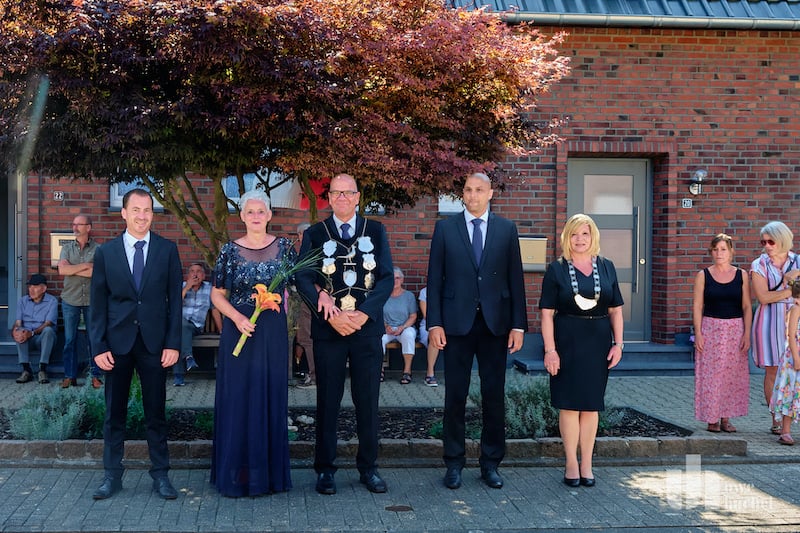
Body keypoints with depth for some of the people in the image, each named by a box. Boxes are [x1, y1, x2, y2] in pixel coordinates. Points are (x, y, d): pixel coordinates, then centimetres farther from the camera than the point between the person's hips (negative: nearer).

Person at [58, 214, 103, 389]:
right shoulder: (67, 248, 8)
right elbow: (62, 270, -7)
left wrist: (73, 269, -10)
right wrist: (85, 266, -12)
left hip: (92, 300, -2)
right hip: (70, 300, 2)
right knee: (69, 340, 4)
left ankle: (95, 375, 10)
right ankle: (70, 376, 11)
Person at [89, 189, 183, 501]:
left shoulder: (167, 250, 2)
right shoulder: (106, 252, 3)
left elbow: (174, 299, 1)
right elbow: (98, 303, 3)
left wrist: (173, 343, -5)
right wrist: (98, 346, -4)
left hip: (154, 343, -1)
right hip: (117, 342, 1)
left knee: (156, 412, 6)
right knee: (114, 412, 8)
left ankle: (160, 474, 14)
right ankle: (112, 475, 18)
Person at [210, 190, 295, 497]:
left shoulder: (283, 247, 3)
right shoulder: (230, 251, 0)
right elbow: (217, 295, 3)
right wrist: (237, 317, -13)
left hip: (273, 333, 1)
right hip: (239, 331, -1)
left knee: (271, 398, 6)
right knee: (238, 398, 2)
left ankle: (271, 472, 18)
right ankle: (238, 474, 12)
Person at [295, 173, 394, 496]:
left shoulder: (376, 231, 7)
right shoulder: (314, 235, 5)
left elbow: (387, 278, 1)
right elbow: (303, 280, -3)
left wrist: (363, 314, -13)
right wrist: (333, 317, -15)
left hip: (367, 327, 1)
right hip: (328, 330, -1)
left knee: (368, 400, 6)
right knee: (328, 401, 5)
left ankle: (368, 467, 18)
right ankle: (325, 469, 15)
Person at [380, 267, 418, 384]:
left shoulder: (409, 296, 8)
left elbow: (413, 316, 3)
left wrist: (402, 327, -13)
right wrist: (385, 326, -13)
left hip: (405, 327, -1)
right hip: (387, 328, 1)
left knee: (408, 335, -37)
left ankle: (407, 370, -31)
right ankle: (379, 369, -19)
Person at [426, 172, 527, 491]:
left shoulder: (506, 229, 6)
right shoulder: (445, 228, 4)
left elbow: (515, 279, 5)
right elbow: (435, 279, 2)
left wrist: (518, 325, 0)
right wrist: (434, 323, -5)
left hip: (495, 323, 1)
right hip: (457, 322, -1)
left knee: (494, 395, 6)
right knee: (455, 395, 4)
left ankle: (490, 463, 18)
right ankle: (454, 464, 14)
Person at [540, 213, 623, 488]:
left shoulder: (606, 267, 7)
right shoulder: (557, 269, -1)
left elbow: (615, 310, 9)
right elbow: (547, 313, -5)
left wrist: (618, 343, 0)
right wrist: (550, 349, -12)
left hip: (598, 341, 3)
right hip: (567, 341, -3)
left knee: (591, 404, 8)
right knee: (569, 404, 2)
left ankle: (586, 464, 18)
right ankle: (571, 464, 13)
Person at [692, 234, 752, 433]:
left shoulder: (741, 275, 4)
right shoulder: (703, 275, 1)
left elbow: (747, 307, 4)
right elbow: (697, 307, 0)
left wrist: (747, 334, -3)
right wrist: (698, 333, -8)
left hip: (735, 330, 1)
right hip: (710, 329, -1)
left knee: (733, 374, 2)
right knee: (710, 374, -2)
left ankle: (726, 418, 12)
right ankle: (712, 419, 7)